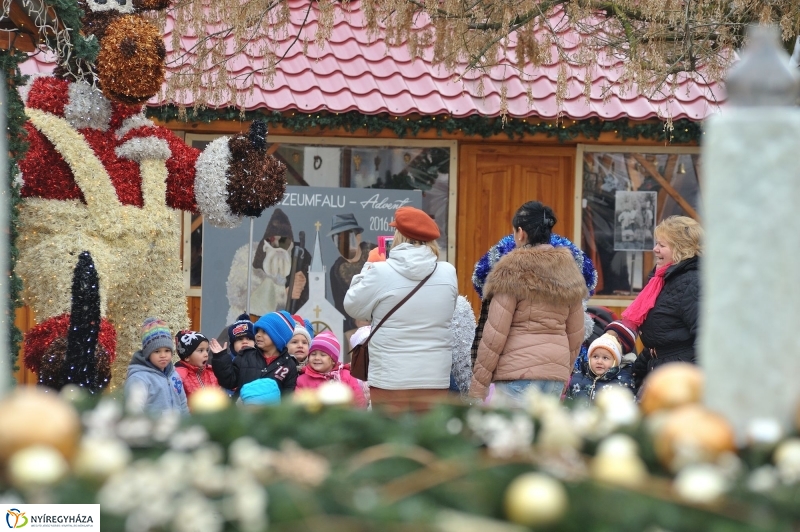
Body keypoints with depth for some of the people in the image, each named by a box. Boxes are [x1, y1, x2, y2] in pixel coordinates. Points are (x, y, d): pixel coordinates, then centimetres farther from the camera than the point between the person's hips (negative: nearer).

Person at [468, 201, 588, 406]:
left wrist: (477, 386, -6)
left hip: (518, 371, -7)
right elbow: (576, 335, 16)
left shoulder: (512, 272, -7)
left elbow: (494, 334, -9)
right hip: (556, 373, 7)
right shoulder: (569, 274, 12)